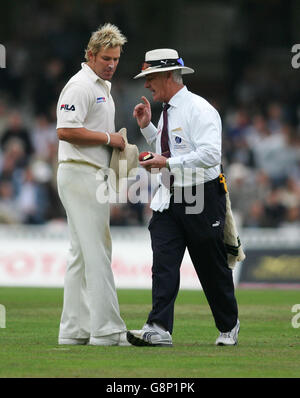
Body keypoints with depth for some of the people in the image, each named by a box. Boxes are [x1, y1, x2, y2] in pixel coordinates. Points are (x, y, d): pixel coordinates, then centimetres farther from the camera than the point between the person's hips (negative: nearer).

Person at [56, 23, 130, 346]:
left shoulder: (103, 87, 20)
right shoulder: (80, 86, -13)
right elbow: (66, 130, -23)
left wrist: (117, 144, 10)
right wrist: (109, 138, -16)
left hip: (94, 175, 11)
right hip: (80, 174, -11)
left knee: (82, 255, 11)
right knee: (97, 254, -11)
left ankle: (74, 330, 13)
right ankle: (106, 330, -13)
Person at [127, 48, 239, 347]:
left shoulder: (199, 110, -12)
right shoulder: (167, 112, 14)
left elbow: (210, 154, -23)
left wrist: (168, 163, -23)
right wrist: (147, 127, 15)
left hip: (202, 199, -7)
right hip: (168, 198, 7)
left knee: (212, 267, 5)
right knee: (163, 262, -9)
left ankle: (228, 327, 23)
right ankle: (158, 330, -17)